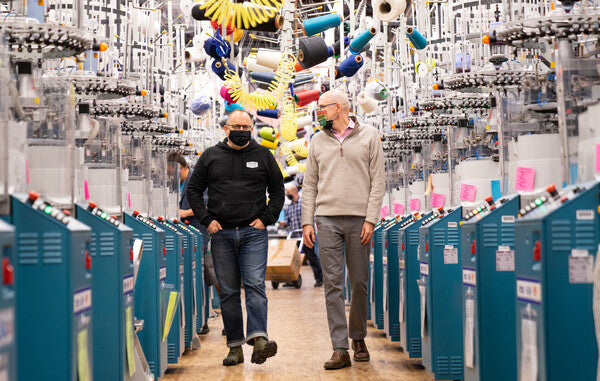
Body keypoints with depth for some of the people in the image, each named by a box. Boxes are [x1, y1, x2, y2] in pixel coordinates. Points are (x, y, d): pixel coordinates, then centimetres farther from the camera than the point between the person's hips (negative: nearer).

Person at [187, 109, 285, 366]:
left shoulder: (263, 156, 8)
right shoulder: (211, 157, 8)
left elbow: (278, 191, 13)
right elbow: (194, 190, 12)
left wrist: (266, 218, 1)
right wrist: (206, 220, 0)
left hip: (254, 232, -1)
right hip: (221, 233, 1)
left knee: (255, 285, -14)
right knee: (228, 292, 3)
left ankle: (258, 338, -23)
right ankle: (235, 346, 6)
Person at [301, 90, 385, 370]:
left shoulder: (368, 136, 5)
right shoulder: (318, 141, 13)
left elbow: (378, 180, 1)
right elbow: (309, 185, 14)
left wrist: (370, 219, -7)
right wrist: (307, 222, 4)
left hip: (358, 218, -1)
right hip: (327, 218, 2)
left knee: (360, 283, 5)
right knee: (333, 284, -5)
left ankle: (358, 338, 24)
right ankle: (340, 349, -6)